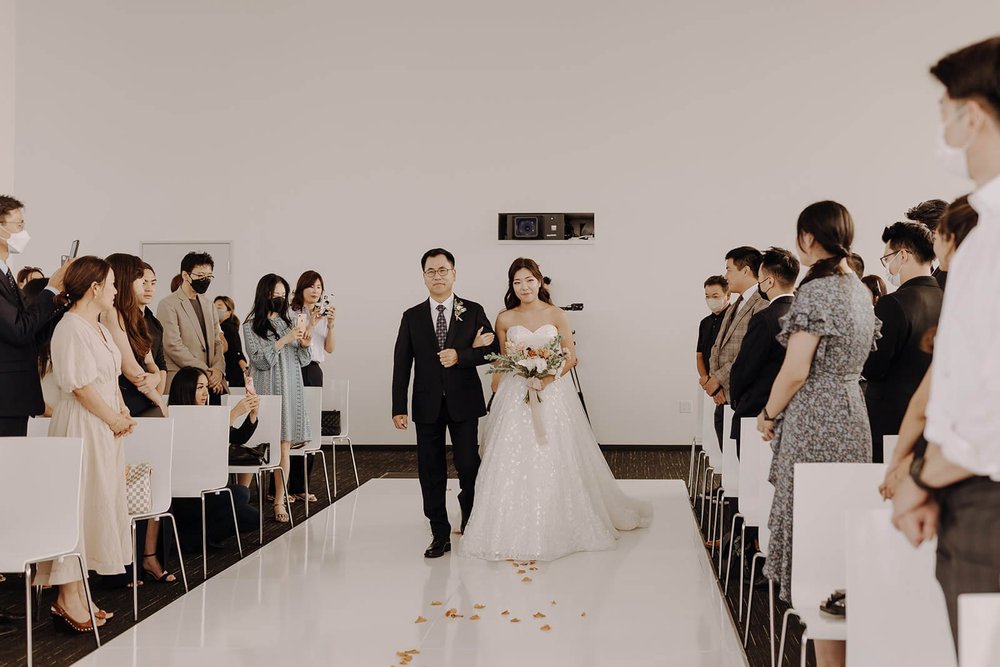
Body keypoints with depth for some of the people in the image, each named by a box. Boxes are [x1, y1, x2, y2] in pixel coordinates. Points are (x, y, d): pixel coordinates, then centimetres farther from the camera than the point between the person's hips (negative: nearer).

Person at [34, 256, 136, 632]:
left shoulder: (99, 328, 14)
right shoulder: (71, 328, -15)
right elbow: (81, 386, -20)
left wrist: (122, 412, 2)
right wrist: (114, 420, -11)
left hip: (105, 429, 9)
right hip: (82, 428, -9)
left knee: (97, 503, 11)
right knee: (77, 505, -5)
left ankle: (79, 592, 18)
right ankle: (67, 599, 2)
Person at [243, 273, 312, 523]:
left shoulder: (287, 322, 11)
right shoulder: (252, 325, -1)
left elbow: (301, 361, 15)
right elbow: (261, 360, -9)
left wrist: (304, 345, -5)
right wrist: (285, 340, -15)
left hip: (289, 389, 4)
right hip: (265, 389, -4)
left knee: (284, 446, 1)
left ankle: (279, 501, 4)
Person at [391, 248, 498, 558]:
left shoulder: (473, 311, 4)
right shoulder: (412, 317, 6)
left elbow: (492, 349, 0)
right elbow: (401, 365, 3)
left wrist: (460, 356, -16)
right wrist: (399, 408, -3)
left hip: (464, 403, -1)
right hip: (428, 405, 1)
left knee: (469, 467, 0)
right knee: (431, 472, 4)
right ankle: (440, 535, 13)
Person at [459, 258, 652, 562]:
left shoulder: (557, 316, 2)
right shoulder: (505, 319, 5)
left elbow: (571, 356, 3)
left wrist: (552, 375, -14)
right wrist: (521, 369, -10)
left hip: (552, 395, -1)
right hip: (515, 397, 1)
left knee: (553, 464, 0)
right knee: (513, 464, -2)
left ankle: (557, 528, 13)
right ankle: (513, 533, 7)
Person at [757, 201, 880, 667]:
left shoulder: (815, 291, -15)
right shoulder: (860, 290, 11)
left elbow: (795, 370, -18)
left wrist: (769, 414, -4)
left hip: (815, 420, -9)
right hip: (852, 414, 9)